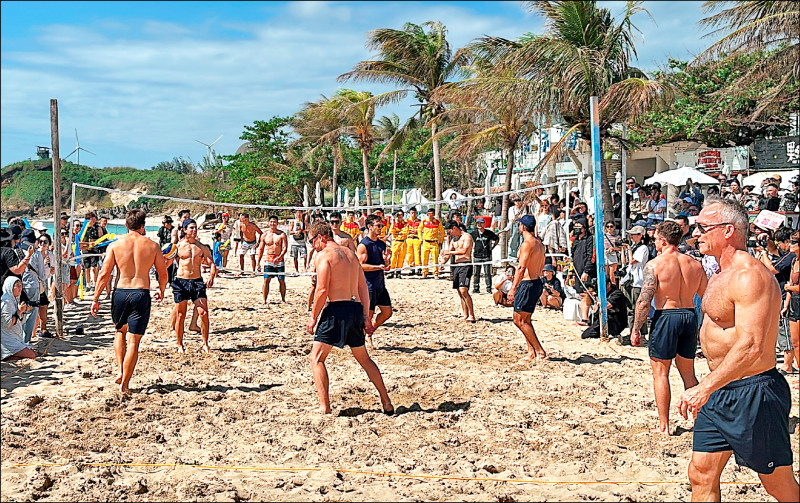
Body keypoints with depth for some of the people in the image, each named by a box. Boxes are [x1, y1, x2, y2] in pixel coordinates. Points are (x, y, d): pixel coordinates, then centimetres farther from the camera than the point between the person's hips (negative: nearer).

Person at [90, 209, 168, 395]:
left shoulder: (115, 245, 1)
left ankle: (120, 371, 16)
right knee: (134, 341, 3)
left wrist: (96, 299, 5)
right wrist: (161, 290, 29)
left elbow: (104, 273, -2)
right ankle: (125, 384, 3)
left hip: (120, 293, 2)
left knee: (120, 331, 26)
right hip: (141, 295, -2)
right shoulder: (152, 245, 2)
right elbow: (163, 274, 9)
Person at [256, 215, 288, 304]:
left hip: (279, 259, -1)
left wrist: (279, 257, -22)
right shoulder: (264, 235, 7)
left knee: (282, 280, 2)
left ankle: (283, 299, 15)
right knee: (266, 280, -5)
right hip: (268, 260, 1)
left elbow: (285, 247, -6)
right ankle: (264, 301, -2)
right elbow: (261, 249, 11)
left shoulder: (282, 234, 1)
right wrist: (258, 262, 5)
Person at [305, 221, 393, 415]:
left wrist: (313, 317, -6)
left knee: (316, 357, 1)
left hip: (336, 308, -7)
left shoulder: (323, 255, -5)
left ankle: (324, 407, -9)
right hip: (356, 308, 7)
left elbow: (322, 290, -15)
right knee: (363, 358, 20)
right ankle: (387, 403, 20)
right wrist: (366, 317, 20)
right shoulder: (350, 254, 17)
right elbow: (363, 287, 17)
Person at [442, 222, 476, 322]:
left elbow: (464, 250, -19)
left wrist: (450, 252, -11)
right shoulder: (454, 239, 20)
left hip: (465, 264, -8)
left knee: (463, 290, -19)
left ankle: (472, 316, -17)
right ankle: (465, 316, 7)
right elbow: (448, 253, 22)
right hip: (456, 265, 8)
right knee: (460, 292, 5)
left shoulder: (467, 236, -6)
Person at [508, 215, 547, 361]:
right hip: (537, 283, 10)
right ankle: (532, 352, 15)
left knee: (519, 320, -5)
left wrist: (513, 288, -23)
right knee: (525, 320, 16)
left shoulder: (527, 244, -16)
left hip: (527, 284, -10)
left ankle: (540, 352, -6)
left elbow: (521, 268, -23)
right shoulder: (539, 244, 13)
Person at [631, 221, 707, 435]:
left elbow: (644, 301, -15)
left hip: (666, 316, -5)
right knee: (688, 373, 17)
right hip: (690, 315, 5)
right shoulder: (694, 264, 5)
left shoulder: (655, 264, -10)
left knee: (660, 373, 5)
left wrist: (635, 330, -7)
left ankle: (663, 426, 6)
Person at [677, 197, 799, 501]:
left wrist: (705, 388, -36)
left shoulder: (750, 276, -21)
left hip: (752, 394, -9)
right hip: (718, 391, 10)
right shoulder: (720, 276, 12)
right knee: (701, 475, 8)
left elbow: (751, 346, -31)